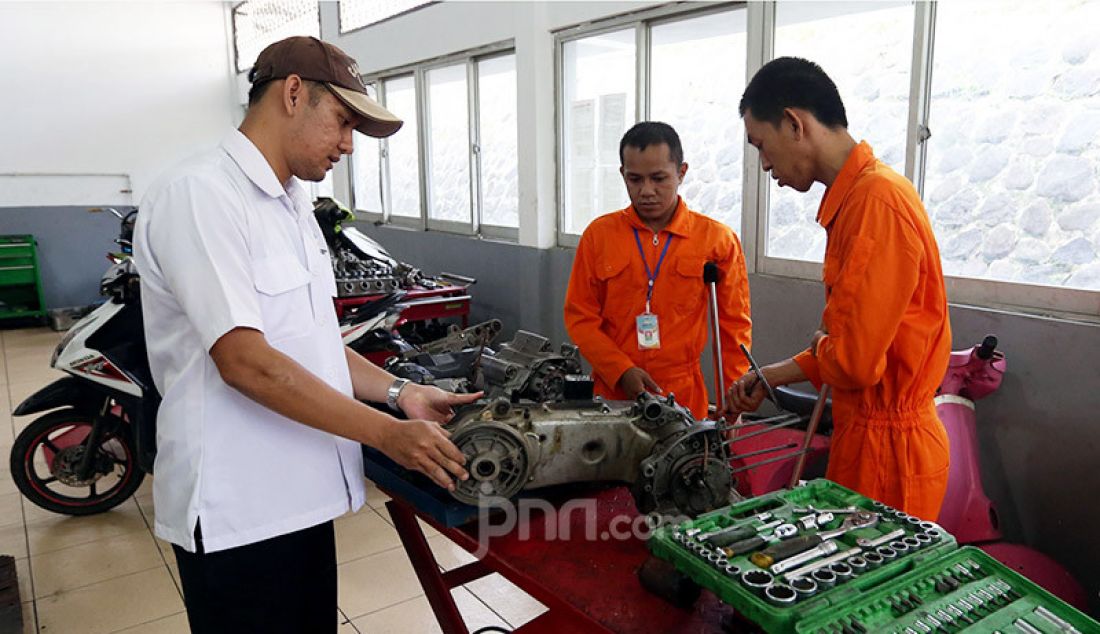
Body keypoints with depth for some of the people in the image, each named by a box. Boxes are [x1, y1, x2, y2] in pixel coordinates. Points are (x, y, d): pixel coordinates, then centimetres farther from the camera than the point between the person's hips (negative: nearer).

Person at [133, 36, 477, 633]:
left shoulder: (293, 204, 13)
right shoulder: (197, 195, -16)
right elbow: (246, 361, -23)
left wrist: (401, 393, 2)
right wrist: (387, 432, -20)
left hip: (301, 493, 8)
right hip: (237, 511, -8)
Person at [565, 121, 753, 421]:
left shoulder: (719, 239, 0)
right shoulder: (599, 234, 2)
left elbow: (735, 326, 3)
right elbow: (580, 317, 2)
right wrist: (622, 371, -10)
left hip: (684, 398, -1)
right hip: (612, 394, 1)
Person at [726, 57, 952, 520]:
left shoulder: (878, 199, -21)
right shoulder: (852, 197, 10)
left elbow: (855, 361, -25)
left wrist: (819, 347, -3)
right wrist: (770, 377, 16)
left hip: (889, 449, -9)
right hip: (862, 434, 9)